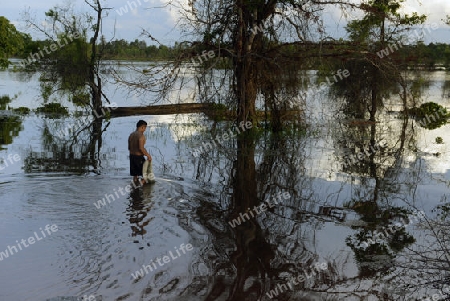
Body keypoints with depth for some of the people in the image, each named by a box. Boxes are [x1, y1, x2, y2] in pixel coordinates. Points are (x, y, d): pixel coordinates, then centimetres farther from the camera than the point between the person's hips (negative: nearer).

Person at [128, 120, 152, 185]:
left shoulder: (131, 135, 9)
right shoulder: (141, 135, -17)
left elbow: (129, 148, 13)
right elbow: (141, 148, -25)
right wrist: (148, 155, -16)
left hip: (132, 156, 8)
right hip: (139, 157, -8)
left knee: (135, 175, 15)